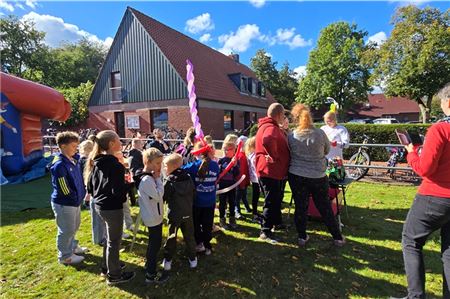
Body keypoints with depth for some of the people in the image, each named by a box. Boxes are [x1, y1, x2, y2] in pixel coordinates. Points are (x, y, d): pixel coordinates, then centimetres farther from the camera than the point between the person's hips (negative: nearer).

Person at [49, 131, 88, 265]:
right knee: (66, 230, 8)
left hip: (75, 201, 9)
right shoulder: (59, 165, -24)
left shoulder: (74, 159, 1)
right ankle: (65, 256, 25)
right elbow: (64, 189, -23)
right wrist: (75, 197, -10)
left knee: (74, 227, 24)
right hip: (64, 204, -9)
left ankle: (72, 247, 44)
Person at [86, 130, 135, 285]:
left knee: (109, 237, 26)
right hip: (112, 208, -9)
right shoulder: (115, 165, -23)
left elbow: (90, 186, 9)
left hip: (100, 205, 9)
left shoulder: (97, 162, 3)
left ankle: (106, 267, 43)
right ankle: (114, 275, 24)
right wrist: (130, 185, -8)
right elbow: (119, 191, -27)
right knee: (114, 241, 8)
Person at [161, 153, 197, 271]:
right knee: (189, 236, 16)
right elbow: (193, 193, 5)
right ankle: (192, 259, 25)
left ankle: (167, 260, 21)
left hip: (174, 214, -3)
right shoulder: (188, 178, -3)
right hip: (188, 213, 3)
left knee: (171, 237, 13)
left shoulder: (169, 181, -16)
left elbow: (162, 197, -14)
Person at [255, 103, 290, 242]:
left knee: (276, 199, 21)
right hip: (271, 171, -11)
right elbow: (267, 141, -41)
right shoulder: (271, 128, -18)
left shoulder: (268, 126, 16)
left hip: (273, 171, 11)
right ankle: (265, 231, 7)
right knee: (272, 202, -2)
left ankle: (276, 223, 36)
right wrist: (274, 157, -26)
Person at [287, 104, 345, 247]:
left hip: (297, 176, 0)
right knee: (325, 207, 14)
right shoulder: (320, 133, -11)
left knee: (300, 206, 12)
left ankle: (302, 237, 21)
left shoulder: (291, 136, -11)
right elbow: (327, 150, 5)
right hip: (318, 176, 0)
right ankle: (337, 237, 26)